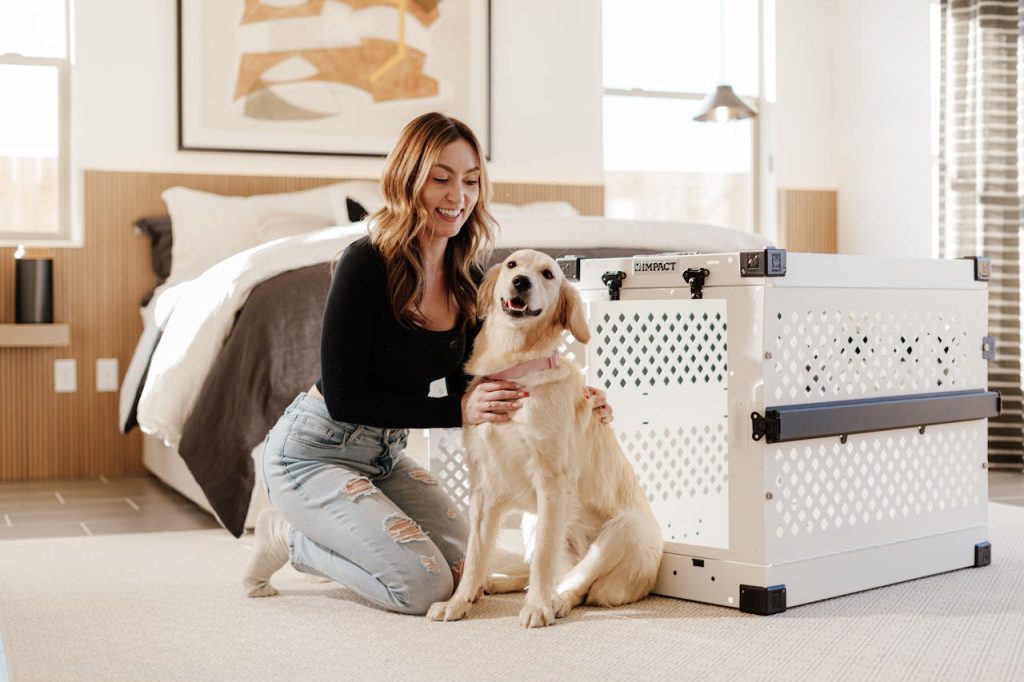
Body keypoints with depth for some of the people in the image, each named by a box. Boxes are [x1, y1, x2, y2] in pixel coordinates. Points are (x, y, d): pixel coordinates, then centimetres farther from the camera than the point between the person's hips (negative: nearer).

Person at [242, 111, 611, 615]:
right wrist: (458, 410, -27)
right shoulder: (367, 265, -23)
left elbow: (464, 389, 4)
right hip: (314, 453, -7)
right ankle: (289, 536, 6)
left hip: (385, 455, 8)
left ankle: (312, 539, 19)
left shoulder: (467, 278, -2)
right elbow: (343, 399, -22)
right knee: (423, 587, -17)